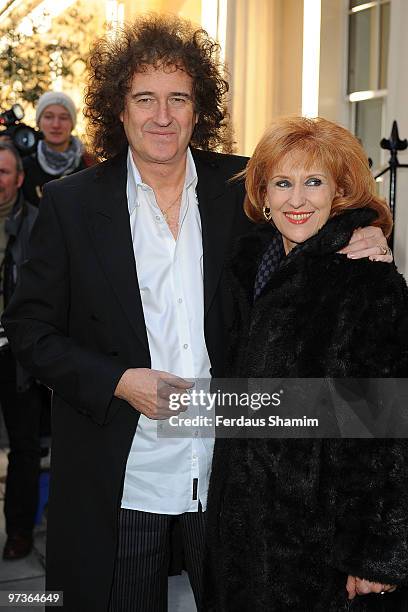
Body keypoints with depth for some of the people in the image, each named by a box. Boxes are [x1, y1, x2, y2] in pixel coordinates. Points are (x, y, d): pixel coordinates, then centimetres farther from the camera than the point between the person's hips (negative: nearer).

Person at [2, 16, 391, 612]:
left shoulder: (240, 190, -1)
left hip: (226, 467, 2)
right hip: (118, 477, -1)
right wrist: (118, 382, -16)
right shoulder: (71, 202, -4)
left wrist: (365, 241, -12)